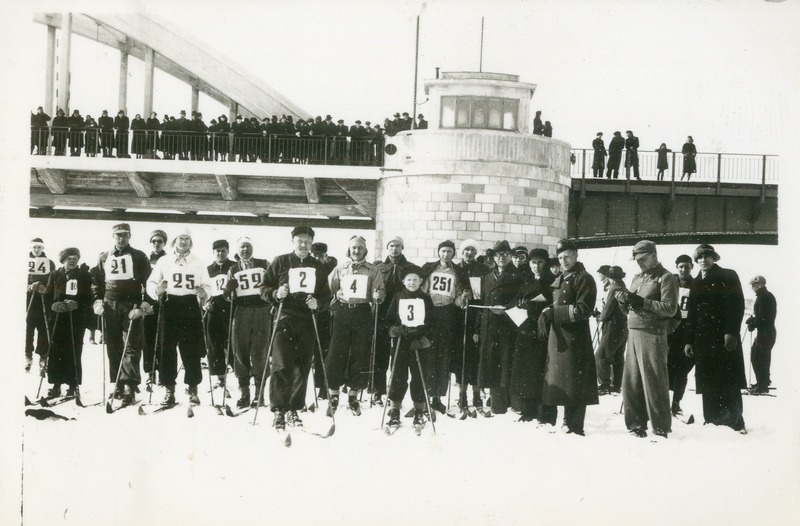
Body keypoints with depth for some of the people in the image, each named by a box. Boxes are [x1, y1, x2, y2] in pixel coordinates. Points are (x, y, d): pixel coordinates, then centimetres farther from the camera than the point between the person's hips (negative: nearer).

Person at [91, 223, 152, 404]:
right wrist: (97, 301, 5)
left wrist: (144, 304, -12)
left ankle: (129, 386, -13)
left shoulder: (138, 257, 5)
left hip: (131, 305, -4)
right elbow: (96, 281, 20)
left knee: (131, 346, -9)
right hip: (110, 306, 4)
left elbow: (148, 281, -1)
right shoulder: (104, 258, 16)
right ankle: (118, 383, 13)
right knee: (113, 346, 6)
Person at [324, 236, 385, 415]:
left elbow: (379, 291, 6)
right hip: (342, 311, 0)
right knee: (337, 353, -5)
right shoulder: (339, 269, 14)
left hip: (363, 313, 0)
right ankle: (333, 396, 3)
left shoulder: (373, 270, 12)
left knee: (361, 355, 0)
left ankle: (353, 396, 12)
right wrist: (336, 295, -10)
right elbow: (328, 289, 12)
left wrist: (378, 296, -16)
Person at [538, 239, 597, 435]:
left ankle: (574, 426, -3)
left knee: (574, 384, -7)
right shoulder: (559, 280, 20)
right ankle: (549, 421, 18)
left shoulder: (584, 279, -6)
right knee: (554, 381, 11)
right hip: (557, 336, 8)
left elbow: (583, 310, -15)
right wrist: (545, 314, 4)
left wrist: (553, 312, -15)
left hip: (575, 336, -8)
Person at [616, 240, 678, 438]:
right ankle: (636, 424, 15)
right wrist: (624, 301, 1)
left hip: (652, 335, -7)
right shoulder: (637, 278, 21)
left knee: (654, 384, -6)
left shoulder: (665, 278, -2)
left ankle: (661, 428, 1)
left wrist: (642, 302, -18)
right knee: (631, 383, 6)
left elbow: (670, 309, -13)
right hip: (633, 333, 7)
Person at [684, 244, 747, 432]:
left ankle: (735, 422, -5)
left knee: (728, 384, -7)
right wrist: (689, 340, 11)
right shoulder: (696, 283, 19)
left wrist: (731, 332, -14)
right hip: (702, 339, 5)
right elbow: (691, 314, 18)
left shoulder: (728, 277, 5)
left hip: (725, 338, -5)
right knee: (708, 385, 0)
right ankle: (712, 422, 3)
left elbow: (737, 305, -4)